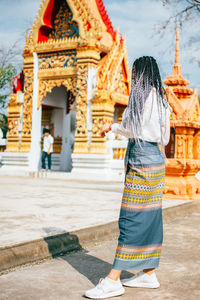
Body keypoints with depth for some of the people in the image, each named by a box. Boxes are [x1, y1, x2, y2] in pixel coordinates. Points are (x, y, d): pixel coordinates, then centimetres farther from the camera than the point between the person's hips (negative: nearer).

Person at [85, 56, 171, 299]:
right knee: (150, 215, 10)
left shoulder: (143, 94, -9)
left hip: (143, 159, -10)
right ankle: (149, 274, 17)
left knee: (131, 217, -11)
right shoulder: (161, 98, 18)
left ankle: (113, 280, -8)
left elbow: (133, 130, -15)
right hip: (156, 157, 10)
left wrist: (112, 127, 2)